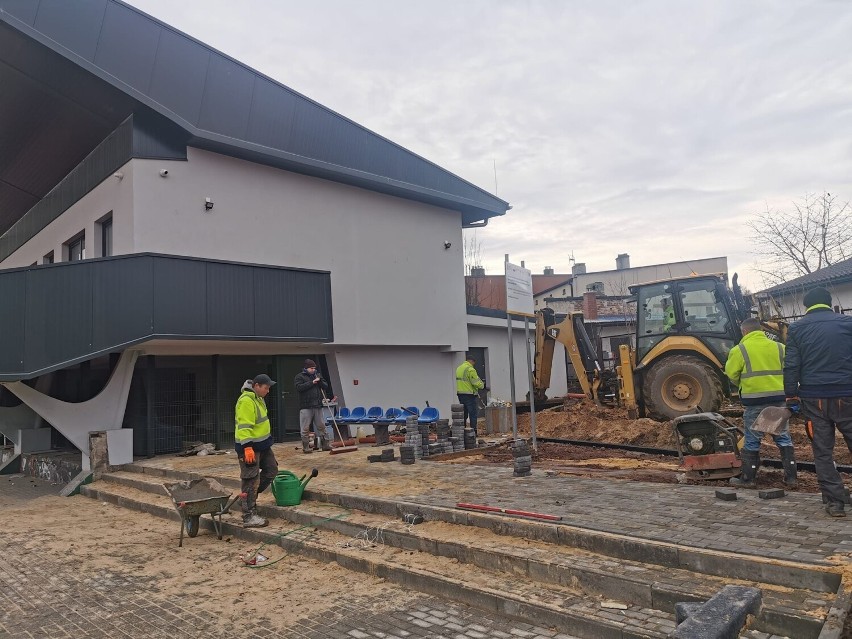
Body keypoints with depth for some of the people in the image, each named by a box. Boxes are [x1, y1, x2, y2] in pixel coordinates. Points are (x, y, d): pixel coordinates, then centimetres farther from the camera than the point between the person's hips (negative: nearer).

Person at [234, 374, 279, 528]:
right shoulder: (246, 401, -20)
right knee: (251, 481, -4)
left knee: (271, 469, 15)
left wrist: (266, 440, 27)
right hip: (249, 446, -10)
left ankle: (250, 495, 27)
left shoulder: (258, 398, 13)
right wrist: (247, 447, -29)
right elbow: (244, 427, -26)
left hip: (262, 444, 10)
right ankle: (249, 517, 3)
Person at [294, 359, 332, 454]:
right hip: (305, 407, -5)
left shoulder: (318, 375, 16)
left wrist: (320, 381, -8)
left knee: (321, 426, 9)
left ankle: (325, 444, 15)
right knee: (305, 428, -2)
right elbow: (299, 387, -16)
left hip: (317, 406, 5)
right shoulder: (300, 377, 0)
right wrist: (312, 382, -17)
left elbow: (326, 387, 11)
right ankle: (306, 447, 6)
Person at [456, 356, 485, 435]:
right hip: (470, 394, -8)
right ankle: (473, 431, 0)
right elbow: (476, 383, -18)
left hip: (460, 394, 8)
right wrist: (482, 385, 1)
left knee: (464, 414, 15)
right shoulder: (470, 369, -15)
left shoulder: (458, 368, 11)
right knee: (473, 414, -1)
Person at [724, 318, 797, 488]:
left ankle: (747, 478, 12)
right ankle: (791, 477, 16)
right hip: (779, 398, 4)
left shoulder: (740, 349, -5)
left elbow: (731, 374, -3)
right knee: (784, 437, 13)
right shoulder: (779, 347, 8)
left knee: (752, 440, 5)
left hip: (754, 400, -4)